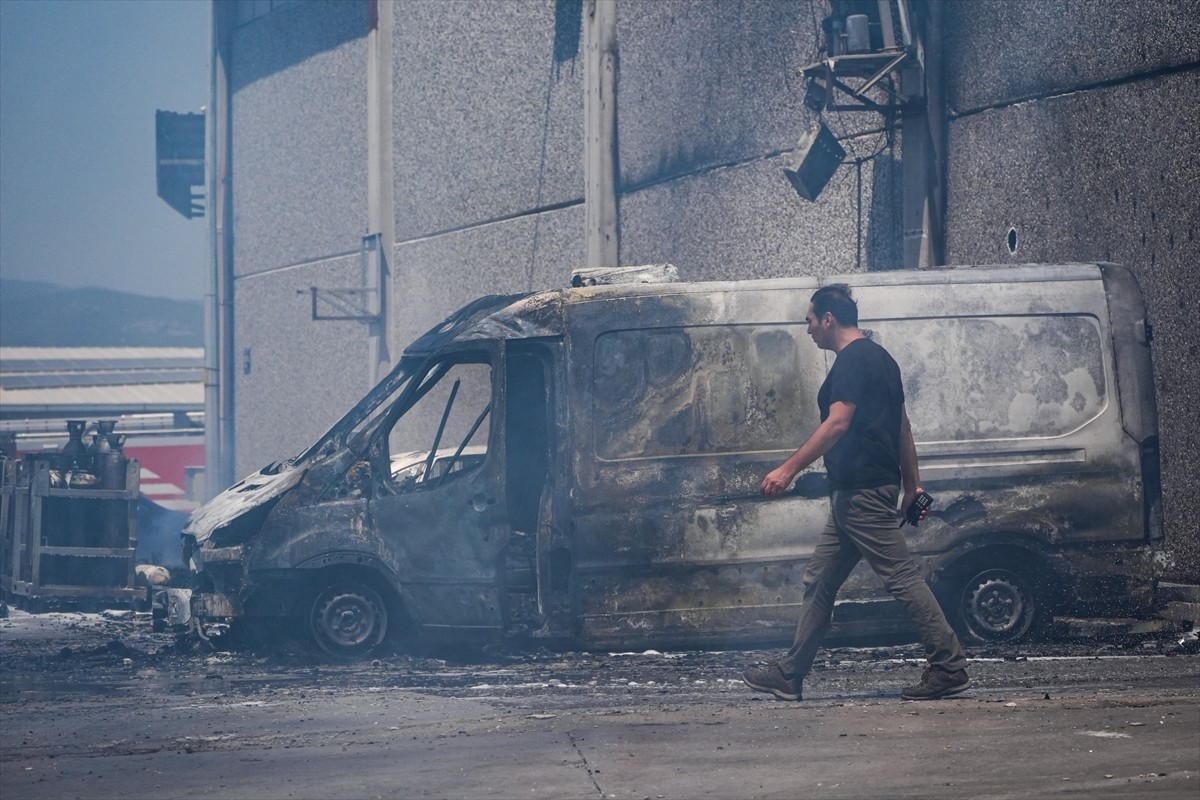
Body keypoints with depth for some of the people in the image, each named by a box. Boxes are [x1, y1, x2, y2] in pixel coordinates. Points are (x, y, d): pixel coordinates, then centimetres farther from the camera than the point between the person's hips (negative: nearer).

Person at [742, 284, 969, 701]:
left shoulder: (853, 361, -12)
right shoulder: (879, 358, 20)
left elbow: (838, 422, -23)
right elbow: (902, 427, 22)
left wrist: (788, 469, -25)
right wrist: (913, 485, 24)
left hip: (861, 491, -11)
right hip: (855, 493, 11)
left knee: (902, 576, -10)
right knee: (820, 580, 12)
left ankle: (950, 667, -10)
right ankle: (789, 674, 15)